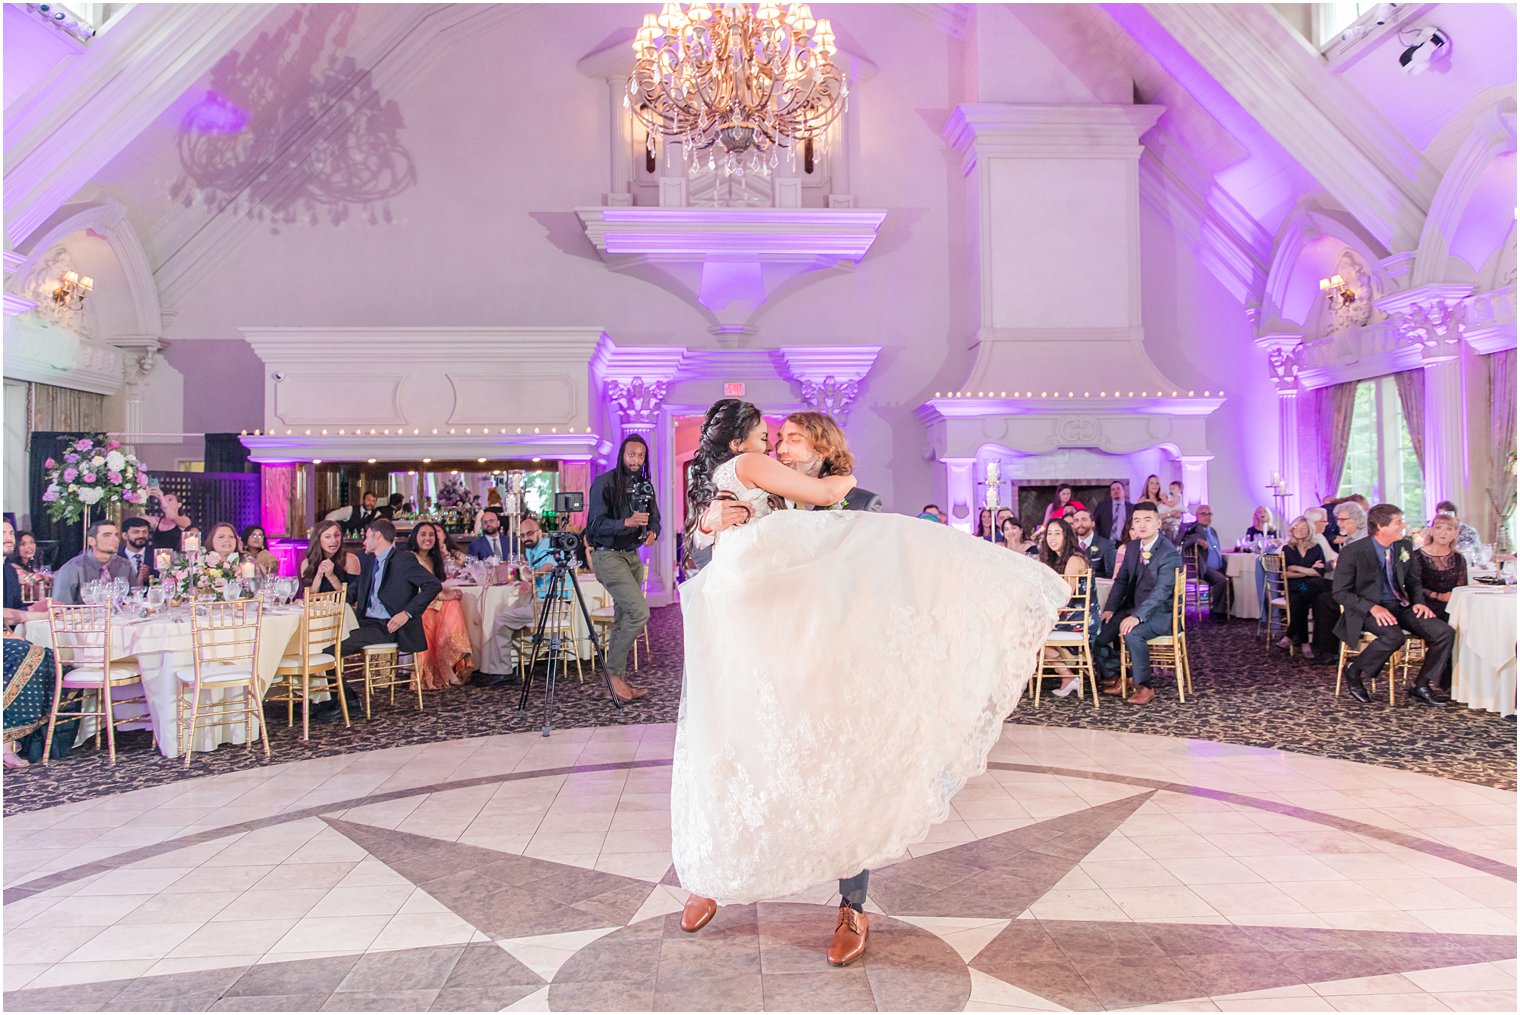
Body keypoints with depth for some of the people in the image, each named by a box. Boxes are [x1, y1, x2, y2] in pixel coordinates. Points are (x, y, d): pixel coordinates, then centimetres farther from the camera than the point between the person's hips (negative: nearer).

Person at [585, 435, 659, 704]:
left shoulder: (645, 486, 9)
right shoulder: (605, 483, -11)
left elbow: (655, 520, 14)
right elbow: (595, 524, -17)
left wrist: (652, 533, -10)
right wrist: (627, 522, -31)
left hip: (632, 556, 7)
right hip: (608, 555, -7)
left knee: (623, 620, 10)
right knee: (640, 612, -19)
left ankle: (617, 680, 18)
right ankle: (613, 672, -6)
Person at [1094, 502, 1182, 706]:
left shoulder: (1170, 554, -17)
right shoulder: (1132, 546, 7)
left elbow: (1161, 591, -27)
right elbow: (1121, 580, 11)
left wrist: (1137, 616, -39)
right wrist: (1109, 609, -5)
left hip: (1159, 613, -7)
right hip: (1132, 607, 7)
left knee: (1132, 633, -35)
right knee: (1097, 631, -9)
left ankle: (1145, 687, -18)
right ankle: (1115, 677, 12)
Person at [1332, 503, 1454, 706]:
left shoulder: (1404, 547, 6)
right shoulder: (1352, 552, -12)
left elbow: (1413, 582, 20)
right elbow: (1341, 593, -10)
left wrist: (1419, 602, -1)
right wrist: (1372, 607, -24)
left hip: (1400, 606, 7)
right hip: (1366, 611, -6)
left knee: (1445, 632, -13)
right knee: (1394, 636, -36)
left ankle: (1421, 686, 3)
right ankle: (1354, 671, -11)